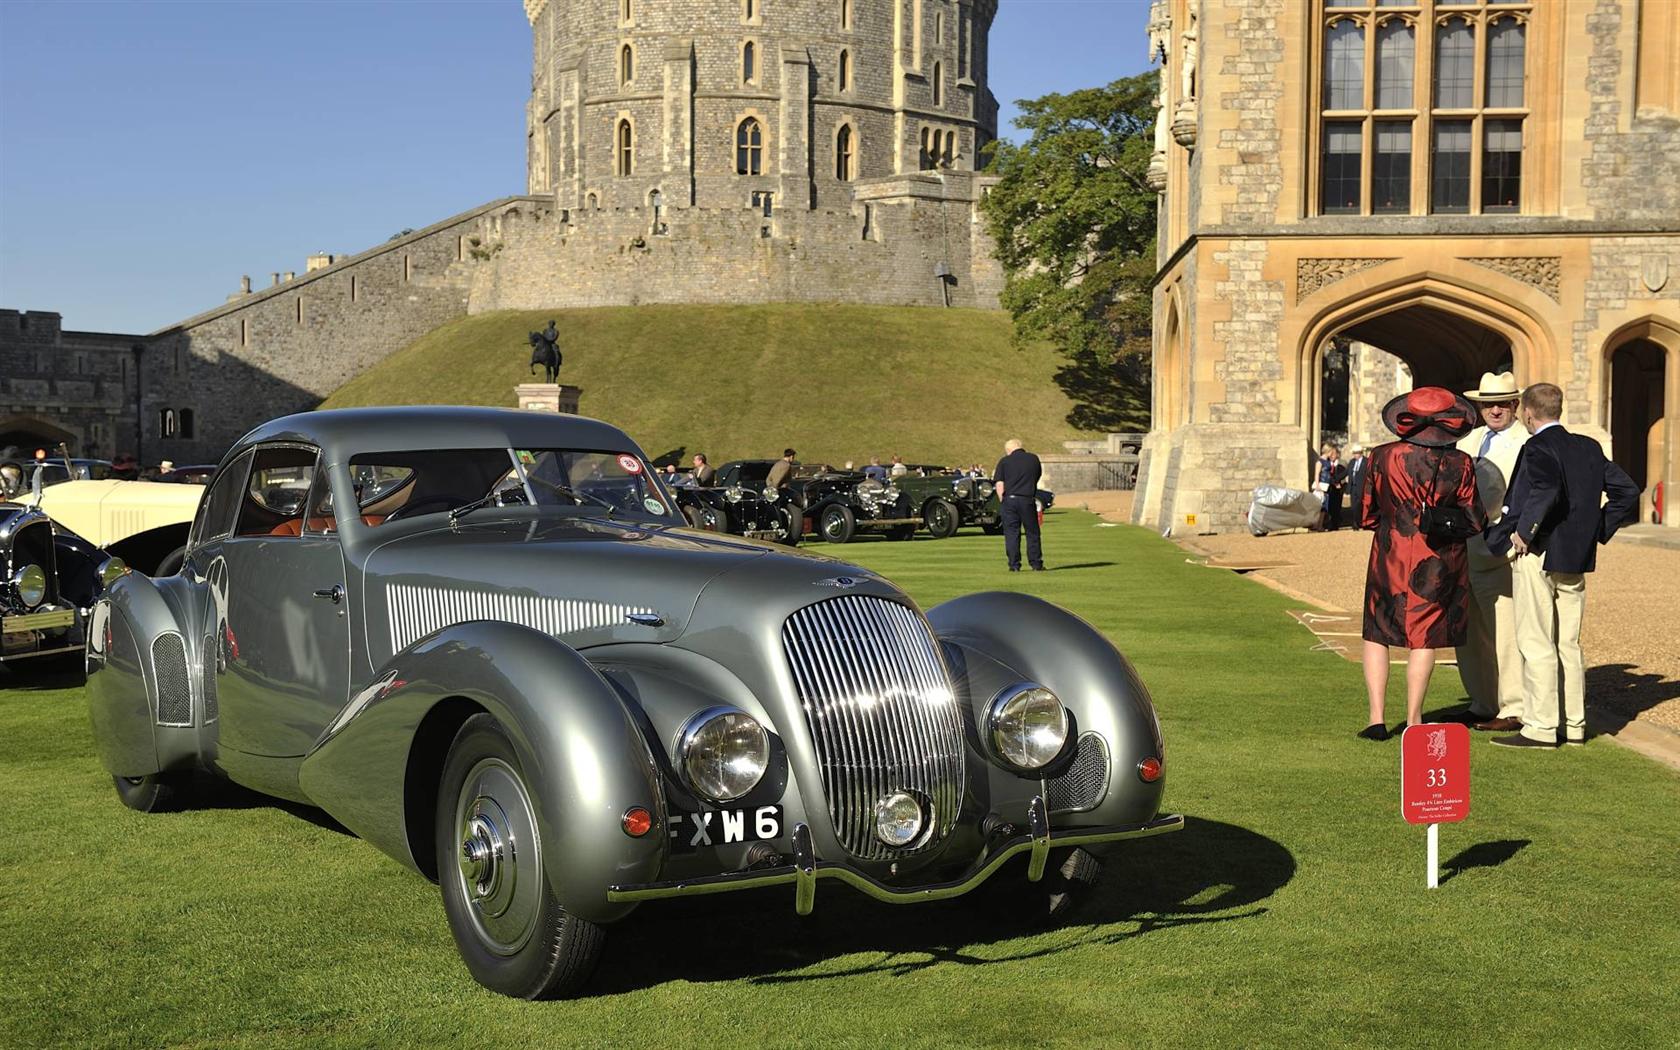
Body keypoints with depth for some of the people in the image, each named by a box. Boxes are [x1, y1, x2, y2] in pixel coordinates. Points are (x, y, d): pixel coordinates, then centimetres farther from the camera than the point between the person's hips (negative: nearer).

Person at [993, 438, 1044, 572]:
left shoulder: (1004, 461, 0)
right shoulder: (1033, 459, 7)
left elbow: (999, 484, -5)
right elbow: (1038, 477, 18)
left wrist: (1002, 501, 2)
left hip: (1009, 500, -1)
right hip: (1028, 500, 1)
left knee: (1011, 534, 4)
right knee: (1032, 533, 9)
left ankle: (1014, 565, 2)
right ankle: (1036, 564, 10)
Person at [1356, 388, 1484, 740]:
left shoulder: (1382, 457, -5)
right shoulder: (1459, 464, -7)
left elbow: (1366, 516, 0)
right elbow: (1474, 522, -3)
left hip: (1390, 556, 0)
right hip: (1439, 564, 0)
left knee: (1376, 634, 12)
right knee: (1424, 638, 6)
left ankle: (1377, 718, 6)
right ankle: (1413, 721, 8)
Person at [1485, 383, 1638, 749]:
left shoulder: (1537, 449, -12)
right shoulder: (1588, 448, 10)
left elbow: (1547, 490, -32)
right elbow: (1626, 491, 11)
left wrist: (1524, 531, -21)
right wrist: (1598, 530, 13)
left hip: (1537, 557, -7)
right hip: (1576, 559, 8)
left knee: (1537, 644, -4)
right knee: (1568, 644, 14)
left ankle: (1540, 727, -3)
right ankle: (1575, 724, 19)